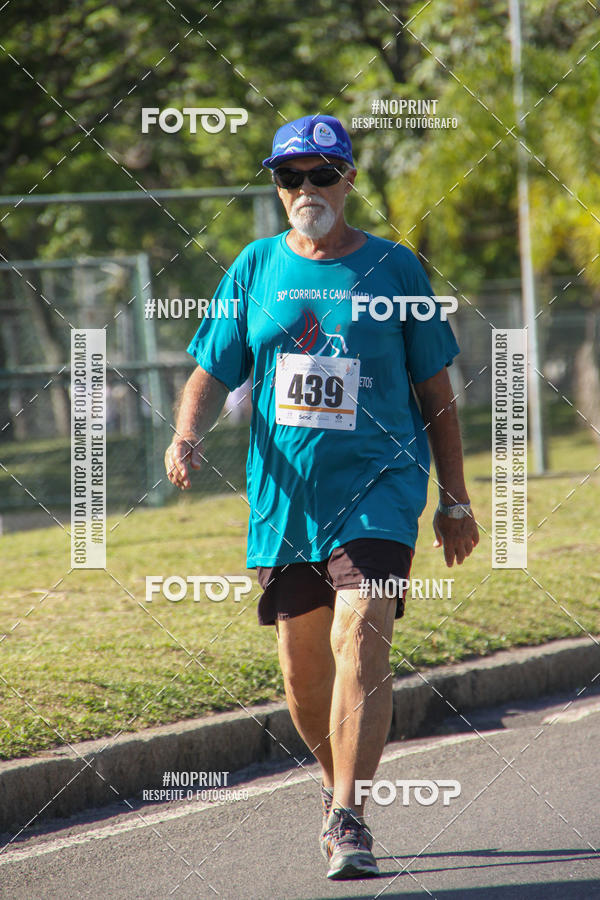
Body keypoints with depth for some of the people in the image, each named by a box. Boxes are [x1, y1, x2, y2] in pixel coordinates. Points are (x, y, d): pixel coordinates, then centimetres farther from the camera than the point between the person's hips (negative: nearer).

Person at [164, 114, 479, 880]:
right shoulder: (255, 268, 7)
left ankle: (348, 820, -22)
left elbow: (435, 391, 8)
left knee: (361, 641, -20)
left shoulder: (394, 269, 2)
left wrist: (455, 502, 8)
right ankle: (337, 782, 33)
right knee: (302, 668, 8)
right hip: (283, 496, 3)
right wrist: (186, 437, -11)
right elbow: (212, 373, 10)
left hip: (378, 487, -3)